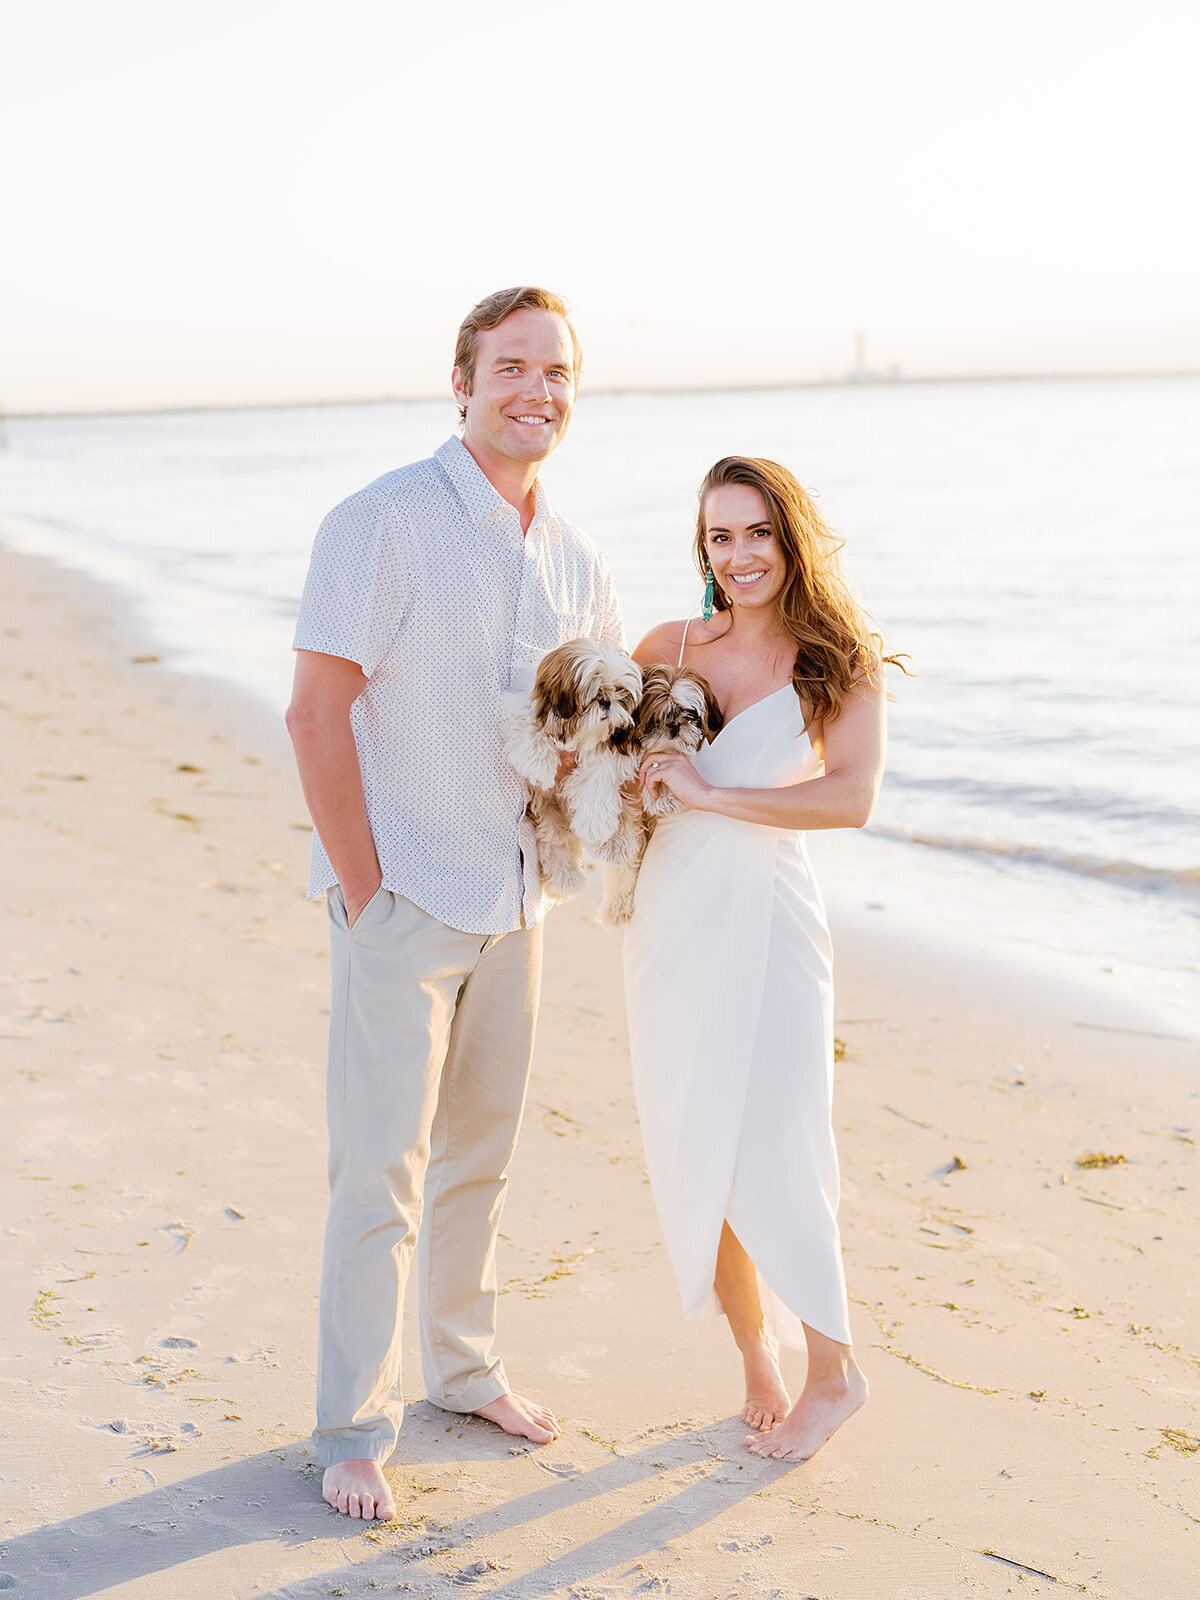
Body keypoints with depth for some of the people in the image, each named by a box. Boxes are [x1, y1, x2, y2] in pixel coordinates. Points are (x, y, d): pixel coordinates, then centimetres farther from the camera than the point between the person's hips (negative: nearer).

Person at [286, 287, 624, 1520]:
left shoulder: (571, 558, 8)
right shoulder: (385, 522, -13)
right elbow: (316, 712, -16)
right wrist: (364, 887, -15)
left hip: (511, 903, 7)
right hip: (401, 900, -6)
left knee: (480, 1150, 17)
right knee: (380, 1173, -3)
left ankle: (462, 1366, 34)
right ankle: (353, 1429, 11)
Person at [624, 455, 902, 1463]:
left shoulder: (842, 665, -3)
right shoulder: (671, 646, 8)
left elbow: (852, 798, -17)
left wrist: (712, 794, -20)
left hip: (765, 921, -4)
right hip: (667, 917, 4)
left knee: (766, 1155, -4)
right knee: (692, 1156, 7)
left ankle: (833, 1368, 17)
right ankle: (758, 1361, 24)